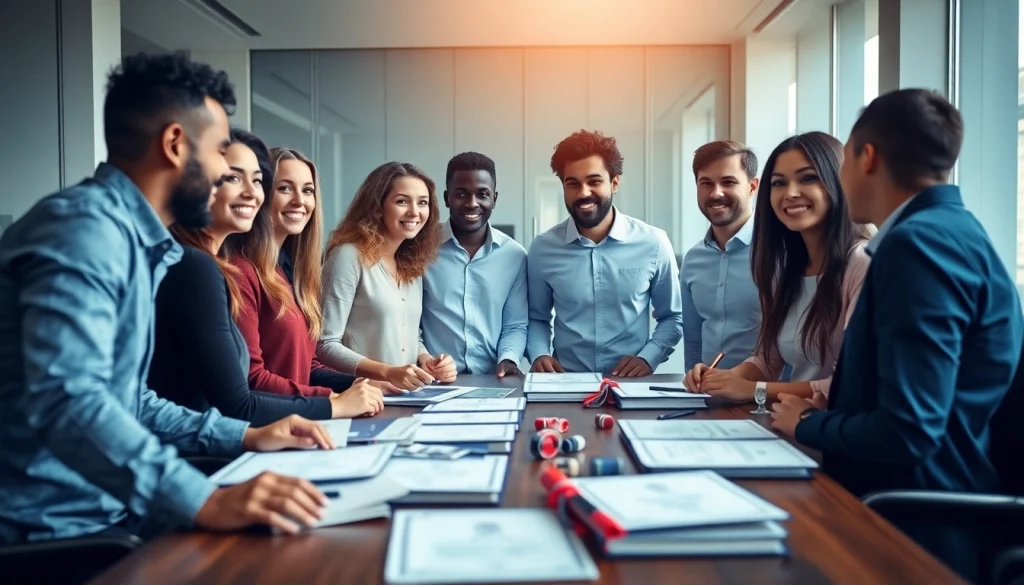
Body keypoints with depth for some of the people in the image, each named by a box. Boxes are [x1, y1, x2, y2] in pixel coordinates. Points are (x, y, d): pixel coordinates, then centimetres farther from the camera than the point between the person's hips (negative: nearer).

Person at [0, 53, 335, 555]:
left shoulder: (130, 238, 14)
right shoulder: (86, 226, -17)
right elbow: (65, 399, -31)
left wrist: (243, 436, 14)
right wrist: (204, 500, -39)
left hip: (104, 510, 9)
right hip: (56, 529, -9)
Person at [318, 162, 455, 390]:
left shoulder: (414, 264, 12)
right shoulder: (349, 255, -10)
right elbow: (325, 344, -13)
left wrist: (427, 361, -1)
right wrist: (387, 373, -23)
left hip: (406, 395, 4)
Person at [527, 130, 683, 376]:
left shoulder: (653, 243, -2)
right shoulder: (543, 248, 2)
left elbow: (673, 317, 9)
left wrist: (648, 358, -6)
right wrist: (539, 354, -4)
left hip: (631, 383, 0)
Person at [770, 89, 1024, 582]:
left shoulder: (921, 242, -19)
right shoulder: (946, 230, 12)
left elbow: (908, 432, -26)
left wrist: (806, 425, -8)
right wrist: (826, 412, 2)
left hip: (914, 531, -9)